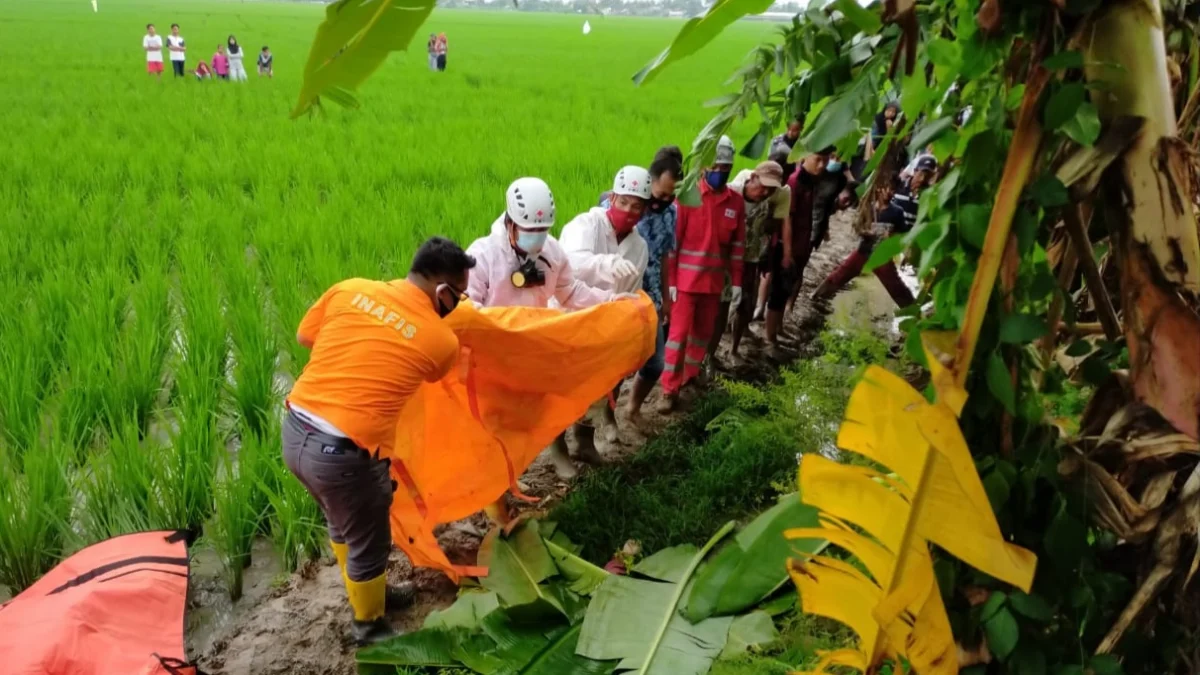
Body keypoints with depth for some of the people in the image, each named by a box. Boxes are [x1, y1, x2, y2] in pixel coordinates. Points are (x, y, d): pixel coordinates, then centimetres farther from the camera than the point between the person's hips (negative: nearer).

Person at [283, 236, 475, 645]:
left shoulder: (350, 289, 1)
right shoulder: (442, 340, -8)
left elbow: (305, 336, 15)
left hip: (294, 432, 7)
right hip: (342, 453, -6)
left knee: (343, 523, 30)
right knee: (368, 545, 20)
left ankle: (367, 592, 54)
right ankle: (369, 626, 44)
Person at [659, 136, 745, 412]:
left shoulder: (736, 201, 2)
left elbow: (738, 244, 8)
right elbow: (673, 239, -8)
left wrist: (736, 281, 6)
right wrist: (670, 280, -10)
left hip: (714, 280, 4)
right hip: (686, 279, -4)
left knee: (703, 333, 14)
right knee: (679, 333, -2)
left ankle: (690, 379, 31)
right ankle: (670, 390, 4)